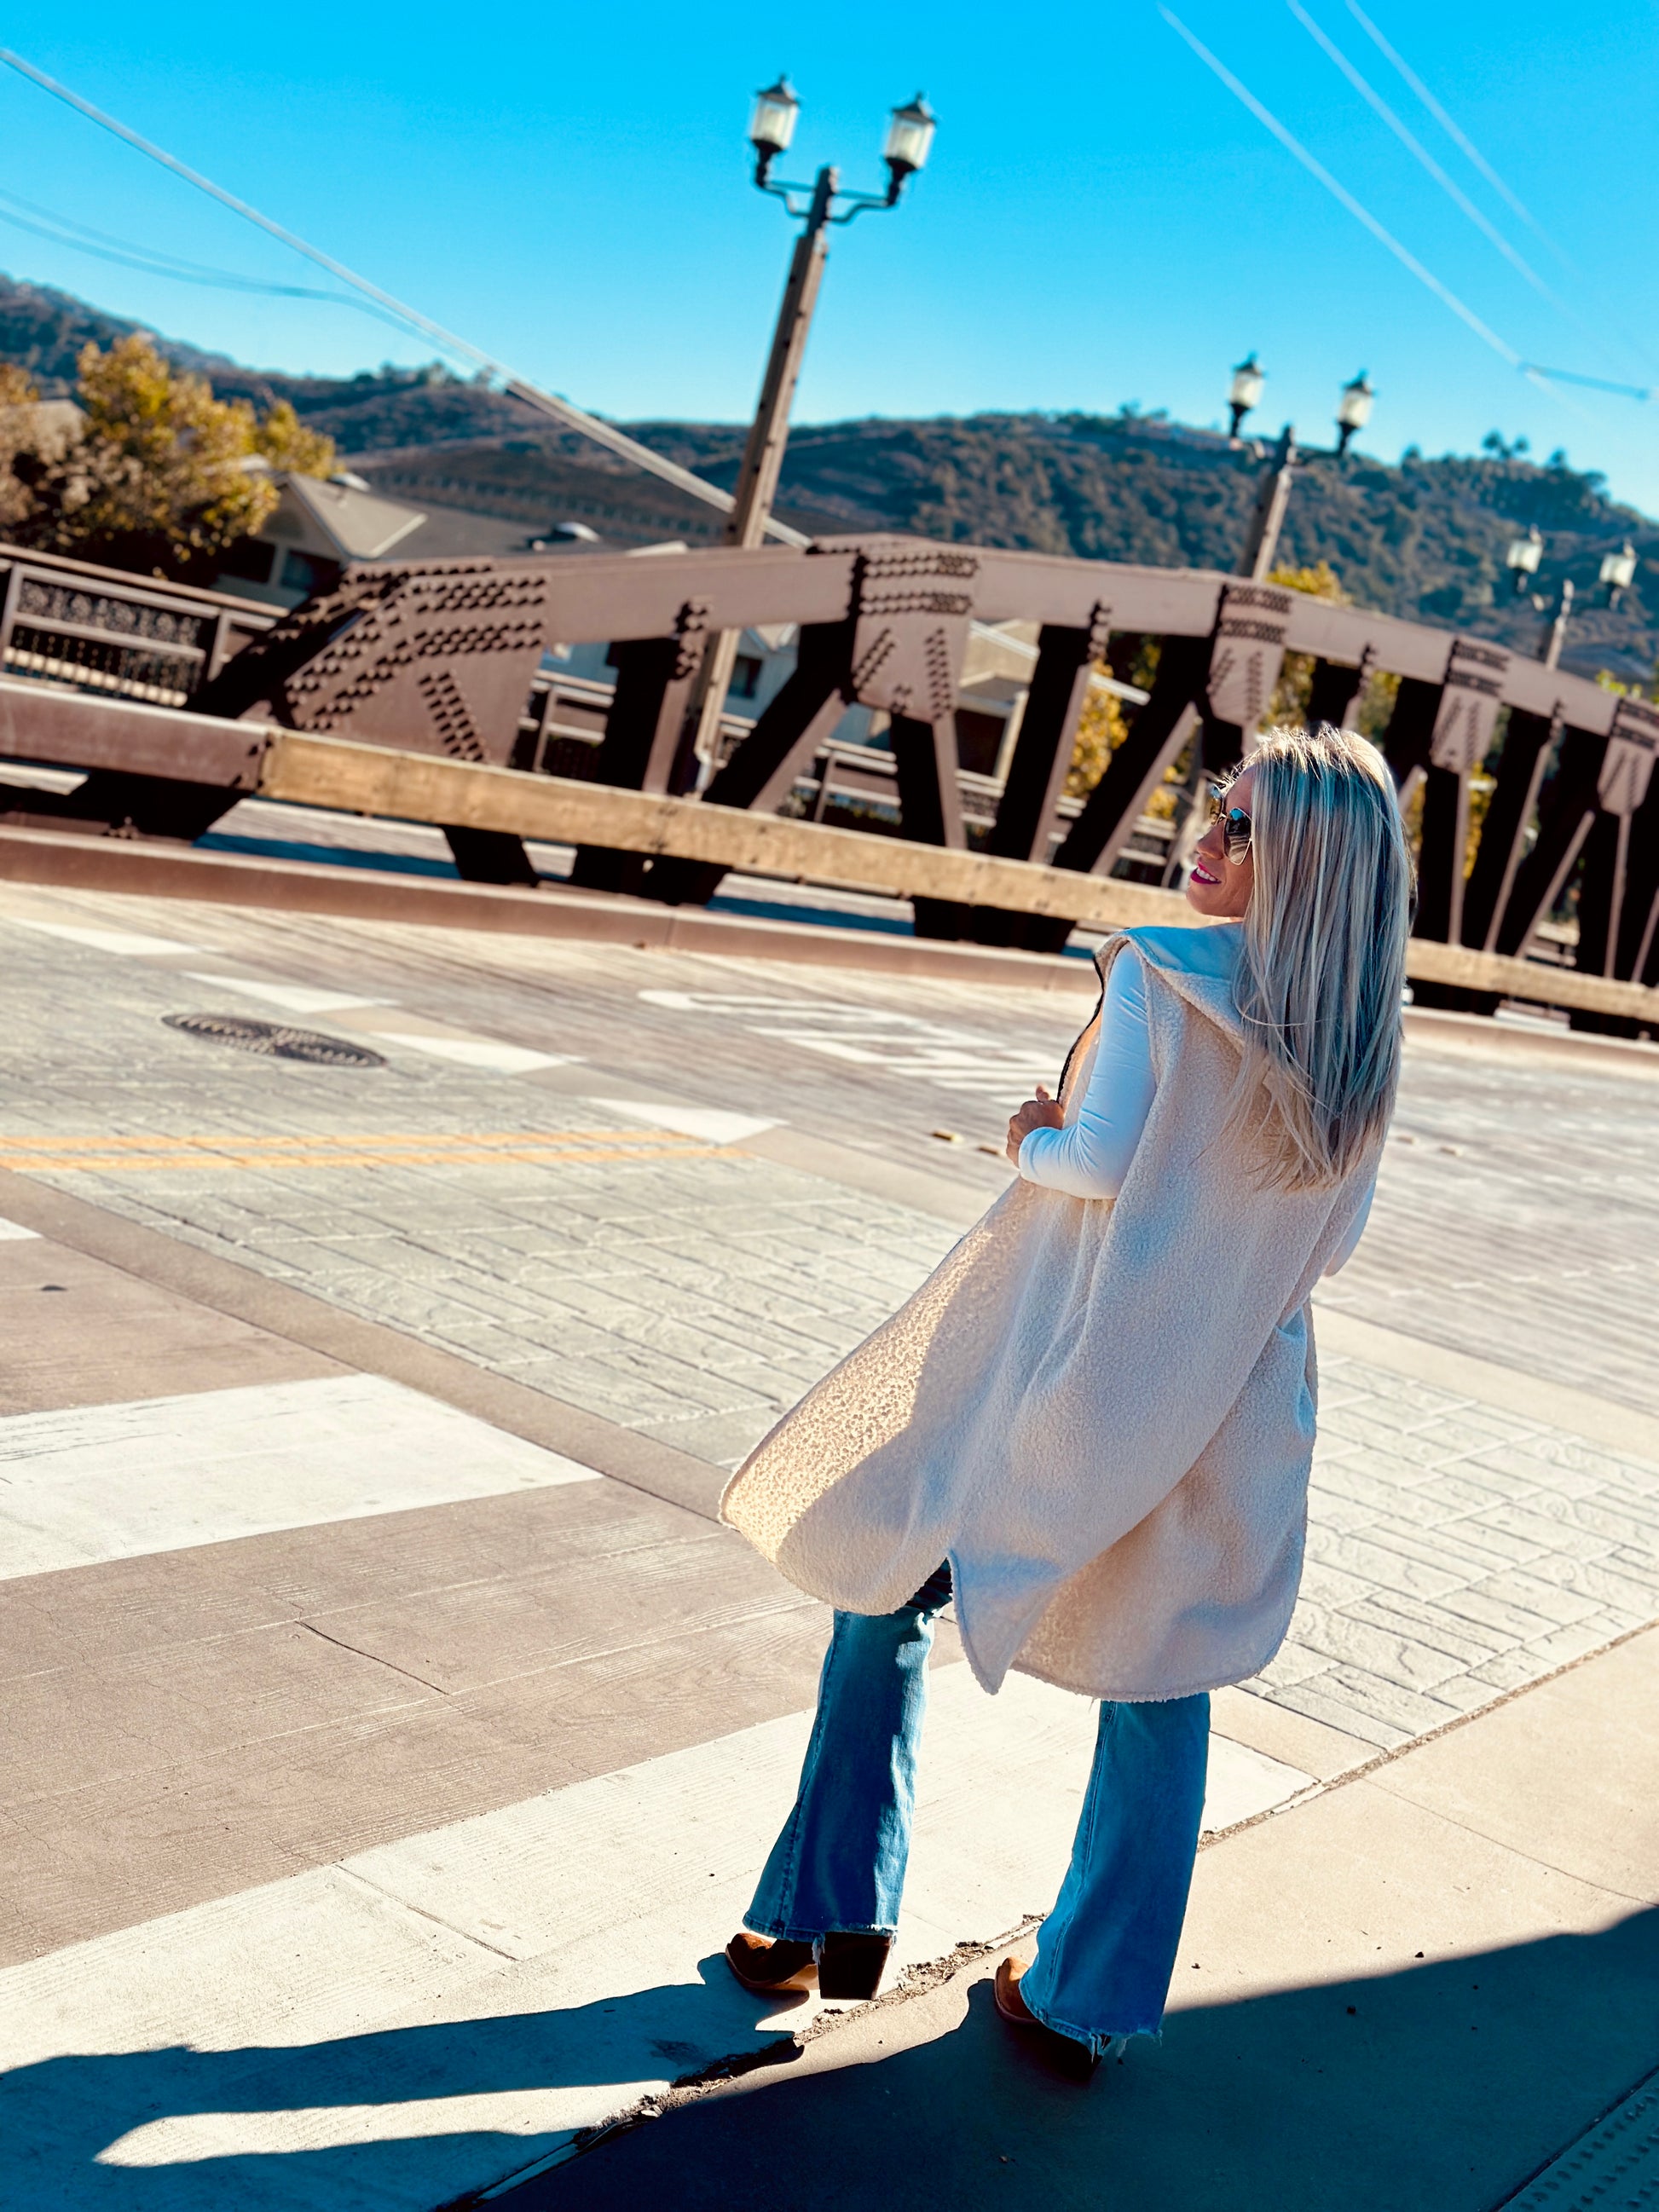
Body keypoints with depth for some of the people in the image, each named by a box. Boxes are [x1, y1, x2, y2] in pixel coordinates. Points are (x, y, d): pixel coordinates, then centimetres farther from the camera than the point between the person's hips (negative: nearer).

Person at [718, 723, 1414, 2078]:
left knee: (884, 1596, 14)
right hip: (1233, 1407, 5)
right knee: (1161, 1687, 14)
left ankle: (830, 1918, 17)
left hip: (1074, 1376, -4)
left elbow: (1096, 1161, -17)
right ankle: (1086, 2006, 24)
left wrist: (1032, 1142, 3)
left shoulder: (1155, 976, -15)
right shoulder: (1364, 1040, 1)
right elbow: (1331, 1241, 7)